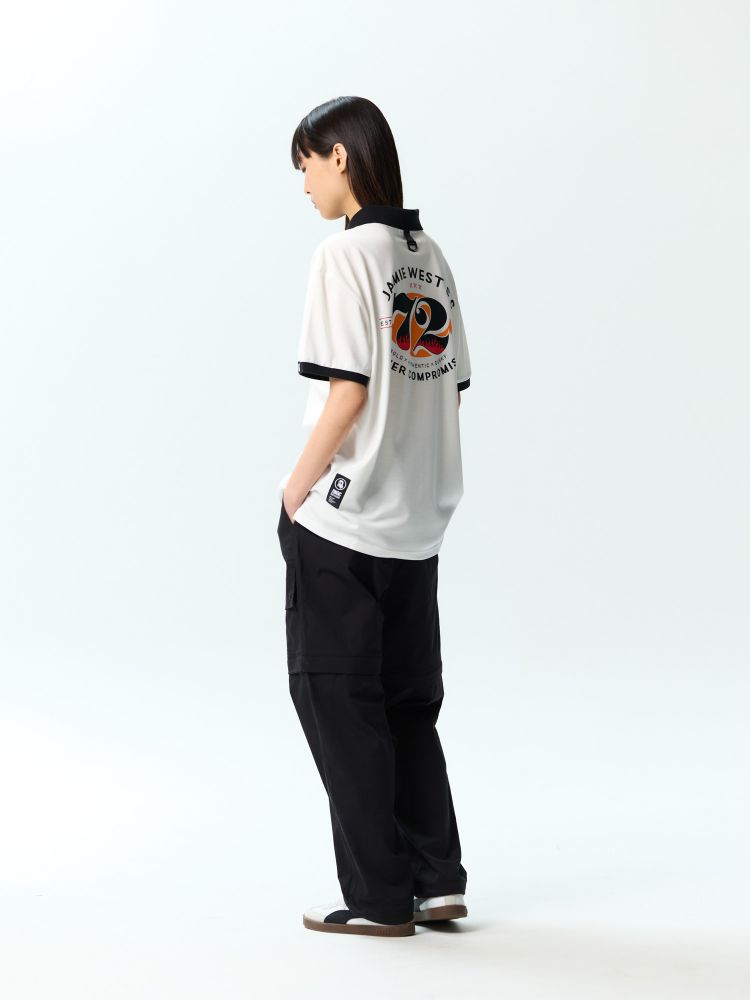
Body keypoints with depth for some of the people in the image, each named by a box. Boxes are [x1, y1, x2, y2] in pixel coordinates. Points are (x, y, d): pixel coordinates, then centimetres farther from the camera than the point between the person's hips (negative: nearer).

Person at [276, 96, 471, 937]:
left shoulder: (346, 253, -13)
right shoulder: (431, 257, 10)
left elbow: (346, 391, -18)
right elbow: (452, 387, 11)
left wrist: (298, 487, -8)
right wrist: (408, 475, 16)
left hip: (341, 521, -7)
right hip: (418, 521, 8)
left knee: (338, 704, 3)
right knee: (408, 705, 15)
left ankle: (379, 898, 8)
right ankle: (437, 880, 18)